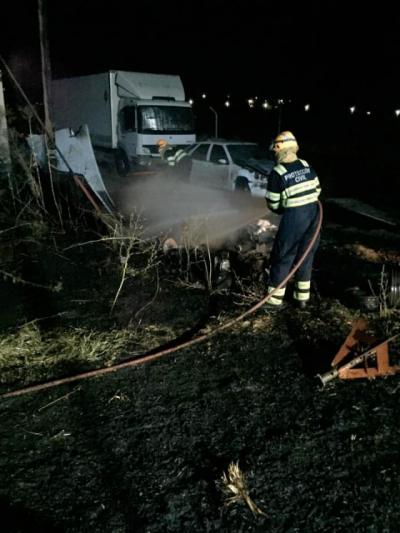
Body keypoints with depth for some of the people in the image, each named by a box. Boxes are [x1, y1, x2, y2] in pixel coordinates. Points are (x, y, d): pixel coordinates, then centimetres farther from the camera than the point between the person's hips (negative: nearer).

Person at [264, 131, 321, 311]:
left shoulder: (277, 174, -13)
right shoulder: (307, 166, 4)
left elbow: (273, 204, -7)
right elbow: (317, 189, 12)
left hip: (293, 217, -6)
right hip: (314, 213, 6)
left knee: (282, 259, 6)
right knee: (306, 256, 17)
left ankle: (275, 301, 13)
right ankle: (303, 297, 26)